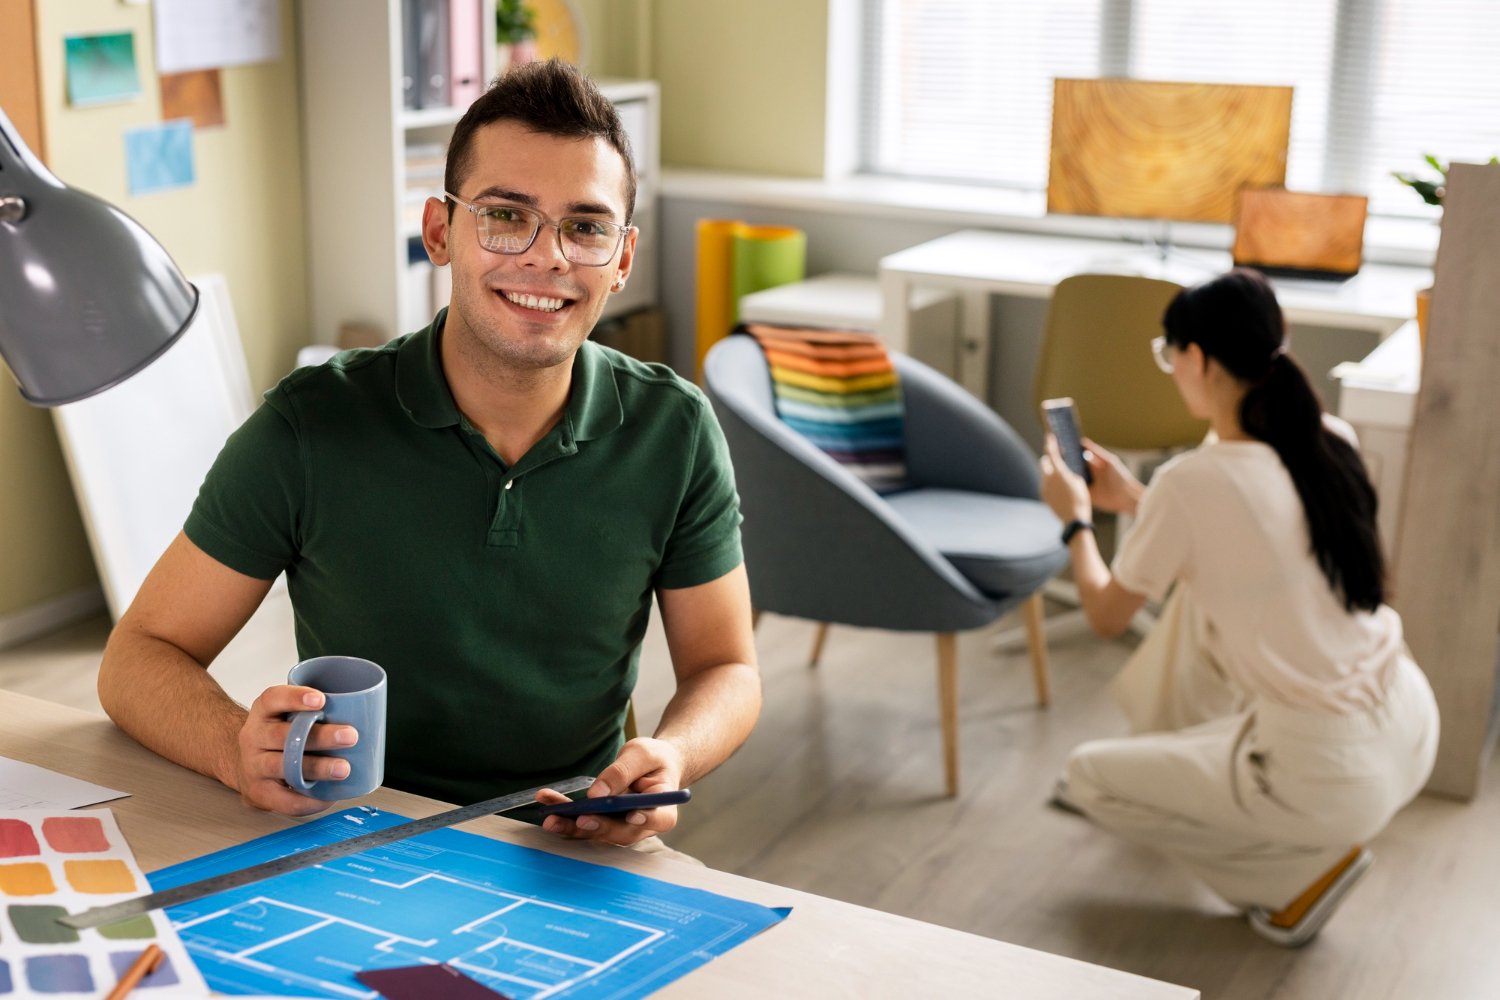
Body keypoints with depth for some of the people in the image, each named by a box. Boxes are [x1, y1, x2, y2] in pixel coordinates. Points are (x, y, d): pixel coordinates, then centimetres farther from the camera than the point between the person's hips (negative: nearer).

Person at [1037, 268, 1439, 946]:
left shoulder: (1192, 482, -19)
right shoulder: (1333, 442, 0)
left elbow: (1107, 617, -3)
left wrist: (1076, 520, 14)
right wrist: (1134, 501, 22)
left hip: (1332, 779, -7)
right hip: (1412, 729, 7)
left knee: (1087, 776, 13)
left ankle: (1304, 865, 8)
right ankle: (1178, 755, 37)